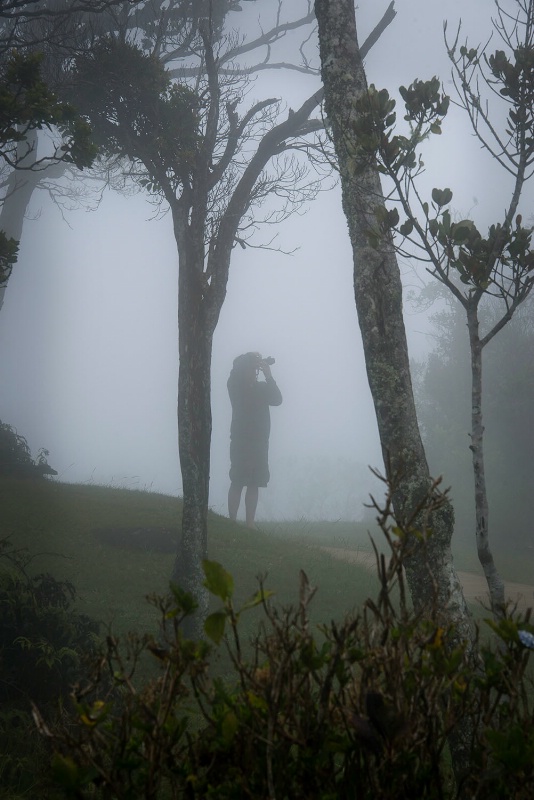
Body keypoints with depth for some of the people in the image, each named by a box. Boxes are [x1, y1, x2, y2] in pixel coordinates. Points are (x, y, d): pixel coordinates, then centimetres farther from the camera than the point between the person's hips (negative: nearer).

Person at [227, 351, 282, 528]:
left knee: (254, 484, 1)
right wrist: (254, 360, -12)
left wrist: (269, 376, -7)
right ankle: (232, 521, -10)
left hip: (260, 442, 4)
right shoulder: (236, 386, 2)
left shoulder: (262, 387, 13)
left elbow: (277, 400, -1)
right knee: (237, 482, -9)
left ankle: (250, 524, 2)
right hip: (241, 441, -4)